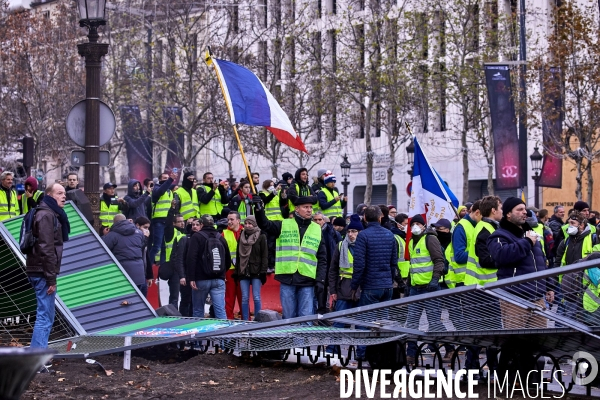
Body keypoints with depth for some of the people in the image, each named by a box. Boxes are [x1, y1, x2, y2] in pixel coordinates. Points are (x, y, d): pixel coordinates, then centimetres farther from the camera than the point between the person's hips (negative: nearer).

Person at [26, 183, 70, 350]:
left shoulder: (52, 214, 19)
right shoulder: (46, 215, -14)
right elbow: (46, 249, -21)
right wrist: (51, 278, -22)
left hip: (39, 271, 10)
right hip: (43, 272, -10)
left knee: (46, 315, 16)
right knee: (45, 317, -11)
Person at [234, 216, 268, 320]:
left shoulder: (261, 237, 0)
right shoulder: (242, 237, 14)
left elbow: (264, 255, -3)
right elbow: (238, 255, 17)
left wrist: (263, 271, -11)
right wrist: (236, 271, 11)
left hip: (256, 272, -4)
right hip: (243, 271, 4)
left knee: (256, 298, -5)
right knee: (245, 298, 4)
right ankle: (245, 321, 7)